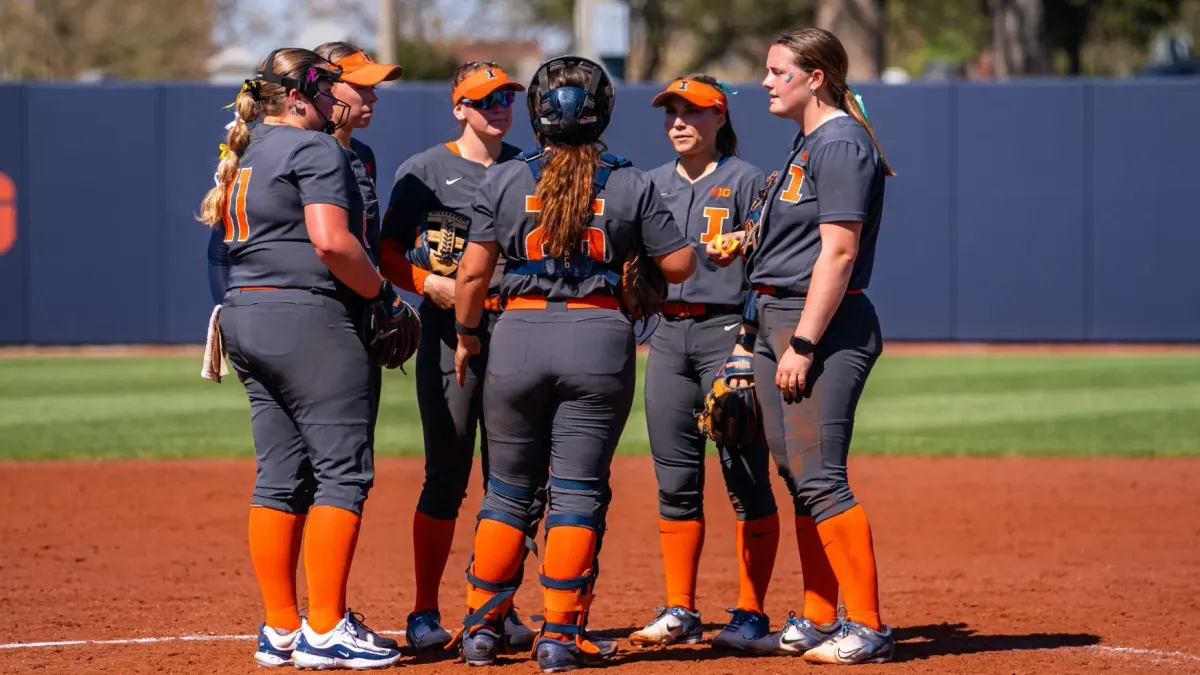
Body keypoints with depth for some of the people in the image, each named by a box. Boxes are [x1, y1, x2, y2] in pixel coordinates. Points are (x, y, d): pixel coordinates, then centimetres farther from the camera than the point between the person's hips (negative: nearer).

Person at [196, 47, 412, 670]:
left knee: (279, 477, 10)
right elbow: (331, 241, -20)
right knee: (342, 472, -7)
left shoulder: (242, 153, 18)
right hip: (308, 318, -9)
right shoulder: (314, 149, -9)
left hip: (244, 316, 9)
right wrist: (385, 296, -9)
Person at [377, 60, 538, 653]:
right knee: (446, 476, -4)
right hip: (449, 332, -3)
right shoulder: (424, 171, 4)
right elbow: (389, 254, 3)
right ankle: (425, 612, 2)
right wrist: (432, 284, -14)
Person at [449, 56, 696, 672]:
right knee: (579, 493, 4)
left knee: (507, 490, 12)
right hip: (600, 338, -1)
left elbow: (473, 272, -1)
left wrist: (466, 334, 14)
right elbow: (680, 265, 1)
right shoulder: (631, 185, 0)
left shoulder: (502, 181, 1)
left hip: (518, 335, 1)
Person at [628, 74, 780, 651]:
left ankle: (751, 614, 0)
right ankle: (679, 613, 13)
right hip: (667, 333, 6)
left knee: (745, 475, -4)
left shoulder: (745, 181, -2)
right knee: (675, 479, 7)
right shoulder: (653, 184, 15)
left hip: (726, 330, -6)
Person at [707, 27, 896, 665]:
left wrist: (803, 344, -22)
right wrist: (746, 244, 10)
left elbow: (838, 253, -19)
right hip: (775, 319, 10)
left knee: (820, 479, -13)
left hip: (825, 325, -10)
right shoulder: (805, 145, 17)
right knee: (798, 477, 11)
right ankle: (818, 622, 17)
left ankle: (868, 628, -11)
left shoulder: (841, 145, -13)